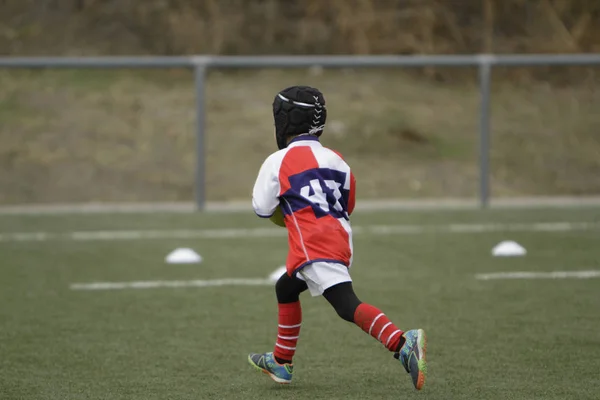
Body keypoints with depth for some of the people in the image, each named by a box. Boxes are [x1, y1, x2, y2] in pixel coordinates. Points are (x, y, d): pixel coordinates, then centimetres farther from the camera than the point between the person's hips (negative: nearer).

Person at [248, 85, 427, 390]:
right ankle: (281, 363, 39)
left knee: (347, 305, -21)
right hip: (341, 238, 8)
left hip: (314, 247, -8)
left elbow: (262, 208, 6)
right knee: (285, 289, 28)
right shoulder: (335, 160, 16)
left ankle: (403, 343, -42)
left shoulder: (279, 162, 0)